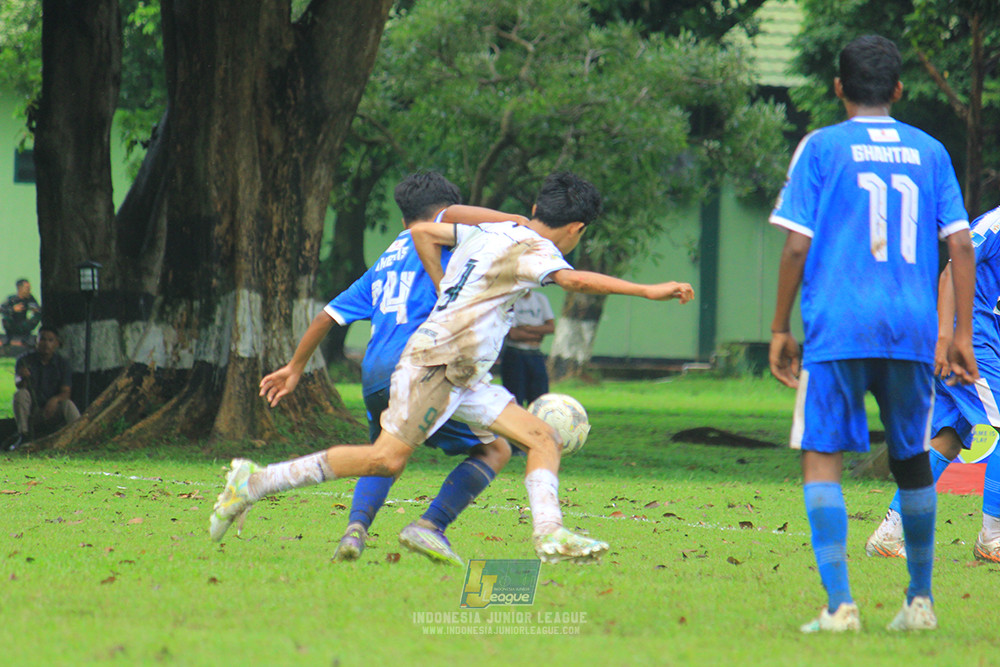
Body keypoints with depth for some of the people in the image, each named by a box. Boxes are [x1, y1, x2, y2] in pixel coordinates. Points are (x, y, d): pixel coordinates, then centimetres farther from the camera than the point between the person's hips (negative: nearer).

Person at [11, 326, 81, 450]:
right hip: (32, 410, 0)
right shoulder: (25, 360, -3)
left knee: (68, 404, -31)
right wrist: (23, 379, -43)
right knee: (20, 394, -29)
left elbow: (65, 392, -9)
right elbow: (18, 385, -17)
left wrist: (55, 400, -34)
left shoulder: (62, 363, -1)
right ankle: (23, 437, -26)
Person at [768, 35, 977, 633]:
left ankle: (840, 604, -16)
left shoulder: (821, 148, 3)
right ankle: (920, 600, 23)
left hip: (837, 329, -3)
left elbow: (797, 246, -2)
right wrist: (962, 333, 10)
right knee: (912, 458, 18)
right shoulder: (930, 152, 12)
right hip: (913, 330, 3)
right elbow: (961, 242, 7)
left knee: (823, 458, -2)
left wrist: (781, 330, 5)